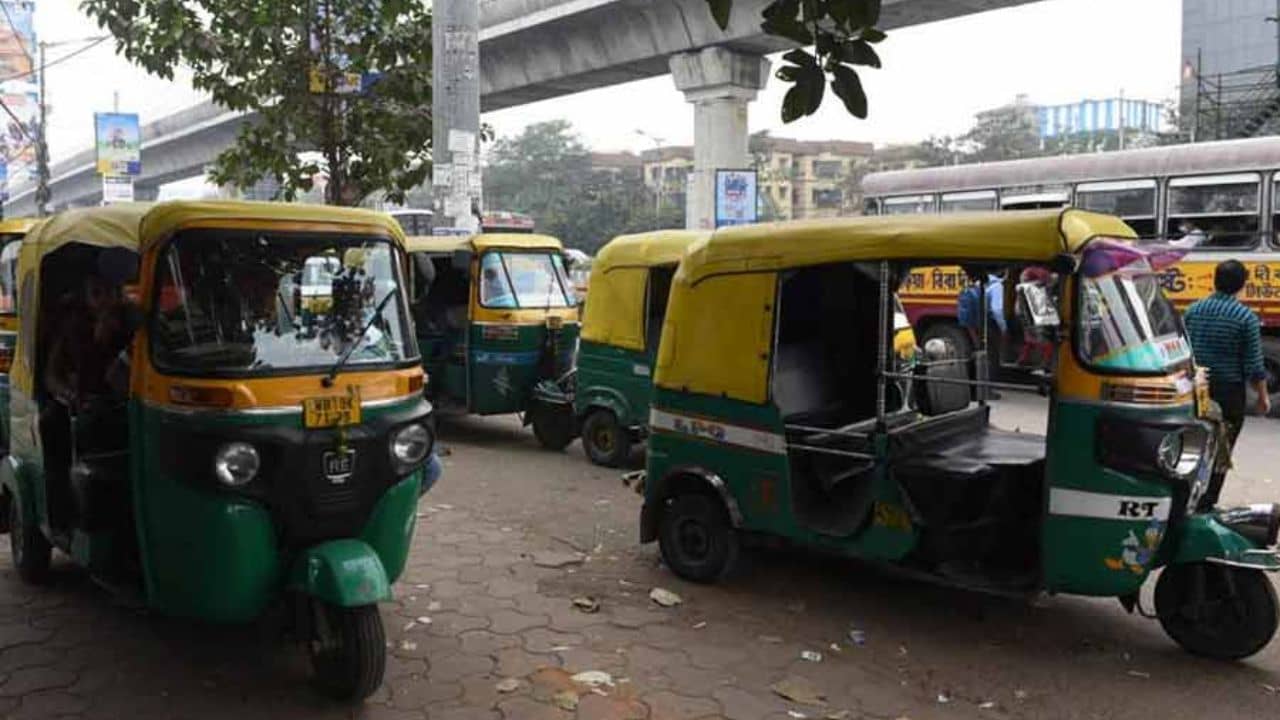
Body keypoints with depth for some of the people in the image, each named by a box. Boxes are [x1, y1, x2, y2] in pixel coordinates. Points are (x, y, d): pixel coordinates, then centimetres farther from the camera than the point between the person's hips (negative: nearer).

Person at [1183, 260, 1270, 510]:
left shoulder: (1193, 310, 0)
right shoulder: (1246, 318, -11)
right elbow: (1254, 366, -9)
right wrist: (1263, 396, 4)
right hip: (1229, 391, -4)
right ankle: (1205, 504, 9)